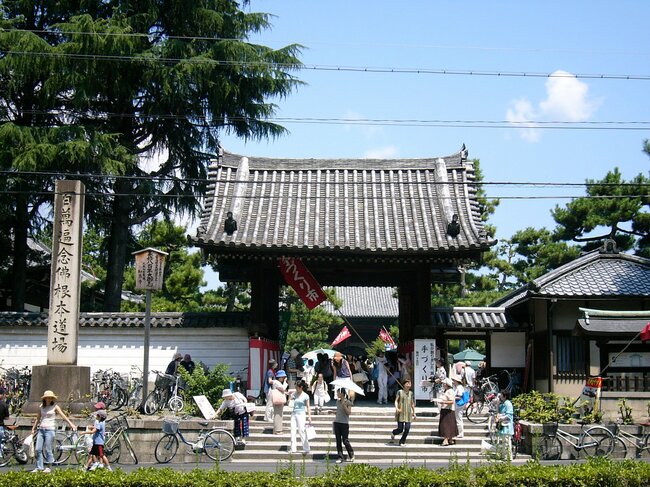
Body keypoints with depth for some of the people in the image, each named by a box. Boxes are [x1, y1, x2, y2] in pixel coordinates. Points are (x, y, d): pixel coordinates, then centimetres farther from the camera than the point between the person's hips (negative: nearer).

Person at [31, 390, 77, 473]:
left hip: (50, 429, -5)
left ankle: (48, 468, 4)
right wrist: (33, 429, 26)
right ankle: (39, 467, 8)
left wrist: (70, 423, -20)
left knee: (47, 449, -5)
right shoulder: (41, 407, 12)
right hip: (41, 429, 5)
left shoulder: (55, 406, 0)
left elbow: (63, 415, -8)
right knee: (38, 449, 1)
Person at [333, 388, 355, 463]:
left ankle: (351, 455, 16)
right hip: (337, 423, 6)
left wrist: (344, 405, -20)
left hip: (344, 423, -6)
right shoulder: (338, 401, 10)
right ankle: (340, 457, 9)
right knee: (338, 441, 4)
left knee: (345, 441, -4)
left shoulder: (348, 402, -7)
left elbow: (349, 412, -14)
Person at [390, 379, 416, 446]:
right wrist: (396, 408, -20)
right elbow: (396, 401, -4)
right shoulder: (400, 392, 0)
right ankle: (393, 433, 29)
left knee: (407, 428, -7)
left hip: (408, 413, 4)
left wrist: (414, 412, 20)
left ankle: (402, 442, 11)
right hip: (400, 413, -4)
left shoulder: (411, 393, 12)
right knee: (400, 429, -5)